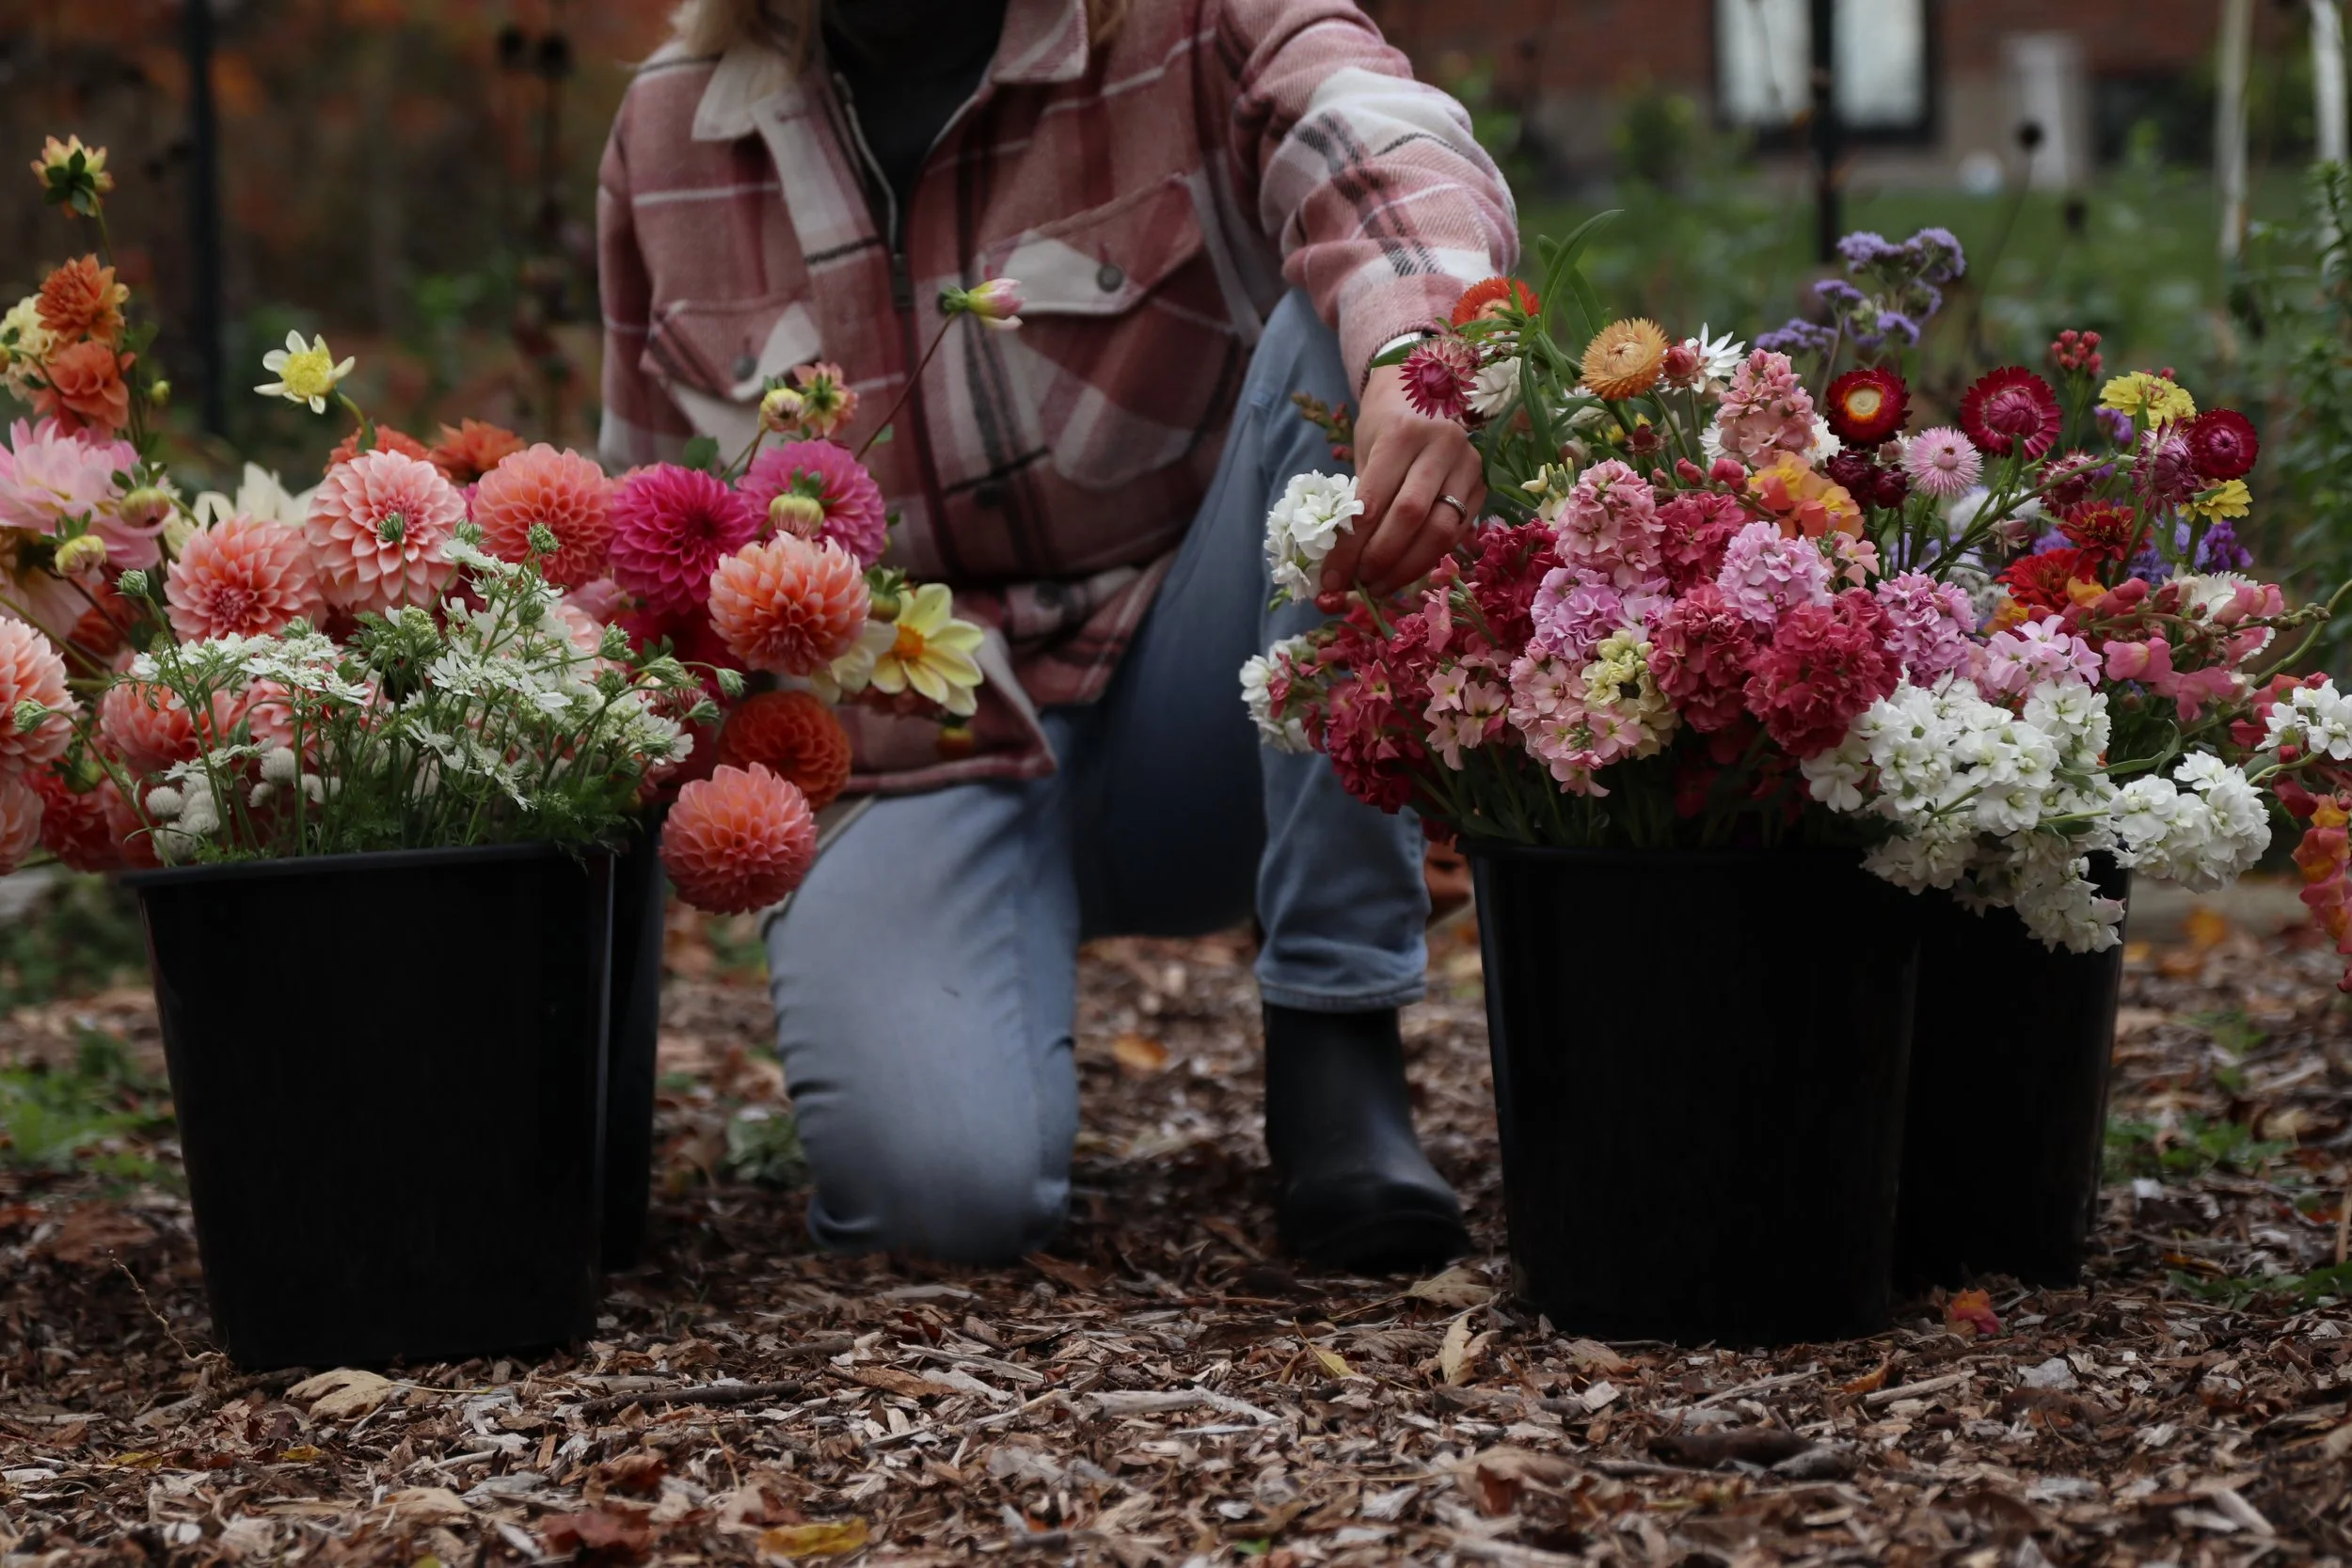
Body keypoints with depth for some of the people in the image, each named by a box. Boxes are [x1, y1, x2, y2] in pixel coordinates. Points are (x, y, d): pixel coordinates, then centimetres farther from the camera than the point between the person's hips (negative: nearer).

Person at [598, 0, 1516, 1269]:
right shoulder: (668, 132, 3)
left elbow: (1378, 144, -31)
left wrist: (1421, 348, -54)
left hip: (1191, 725, 0)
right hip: (903, 744, 0)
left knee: (1337, 328, -28)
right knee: (946, 1187, -31)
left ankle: (1334, 1052, -24)